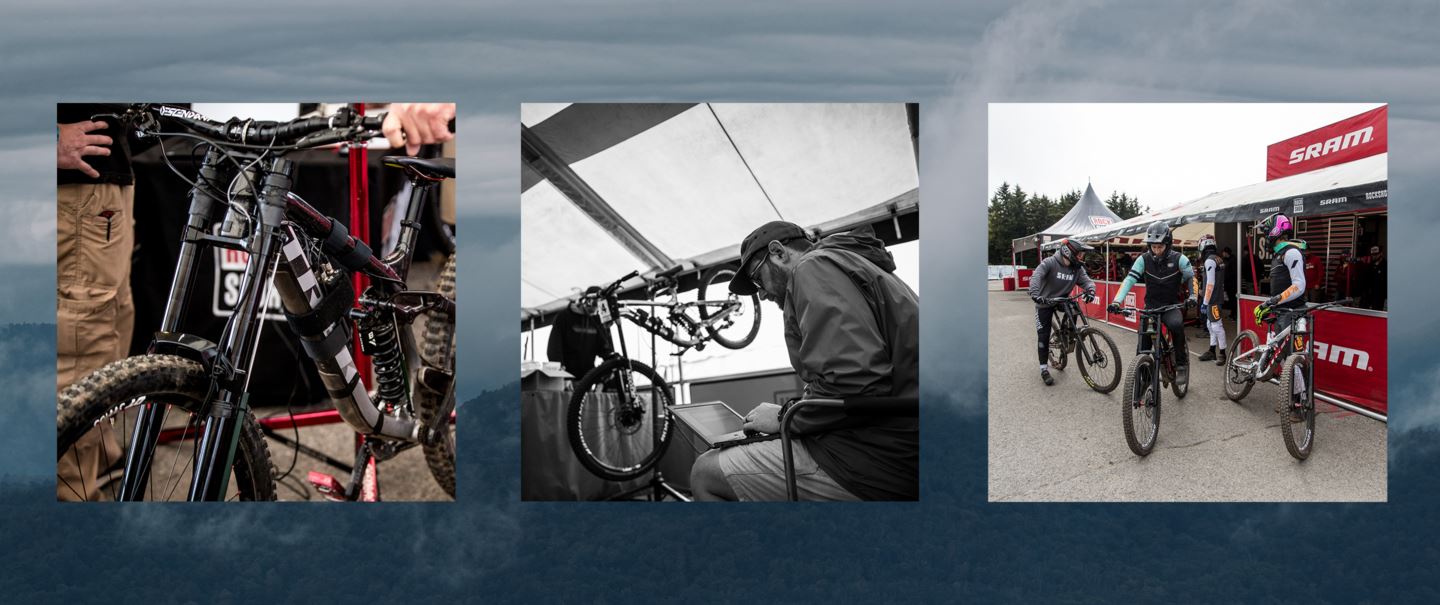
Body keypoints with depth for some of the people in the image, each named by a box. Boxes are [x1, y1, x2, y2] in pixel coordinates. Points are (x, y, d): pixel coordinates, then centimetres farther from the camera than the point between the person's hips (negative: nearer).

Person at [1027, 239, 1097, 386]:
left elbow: (1086, 280, -13)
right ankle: (1044, 369, 3)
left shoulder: (1077, 268, -8)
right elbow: (1036, 276, -37)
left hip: (1062, 300, 5)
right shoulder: (1050, 263, -24)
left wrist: (1090, 290, -37)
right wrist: (1035, 294, -54)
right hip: (1044, 303, -4)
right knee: (1043, 336, -6)